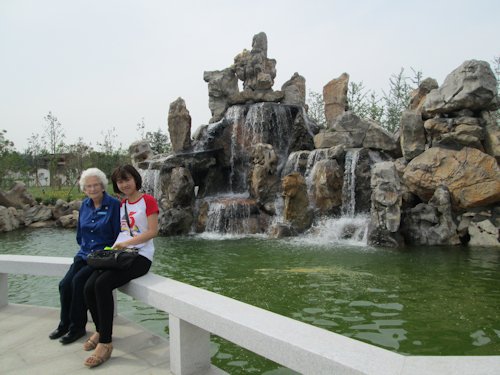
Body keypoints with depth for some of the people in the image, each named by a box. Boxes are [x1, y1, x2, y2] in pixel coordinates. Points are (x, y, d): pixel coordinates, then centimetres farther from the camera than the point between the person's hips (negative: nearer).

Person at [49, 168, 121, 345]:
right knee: (64, 284, -13)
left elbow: (118, 235, -10)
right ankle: (65, 324, 9)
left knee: (79, 280, -23)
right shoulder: (84, 205, 10)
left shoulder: (114, 204, -9)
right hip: (84, 253, 6)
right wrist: (85, 248, 9)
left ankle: (77, 327, -5)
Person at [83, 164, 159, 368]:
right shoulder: (121, 205, 19)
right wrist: (114, 247, 2)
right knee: (89, 287, -16)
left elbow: (153, 231, -10)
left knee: (102, 284, -28)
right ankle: (101, 330, 9)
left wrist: (127, 242, -19)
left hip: (140, 256, -6)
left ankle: (105, 342, -18)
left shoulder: (148, 200, -2)